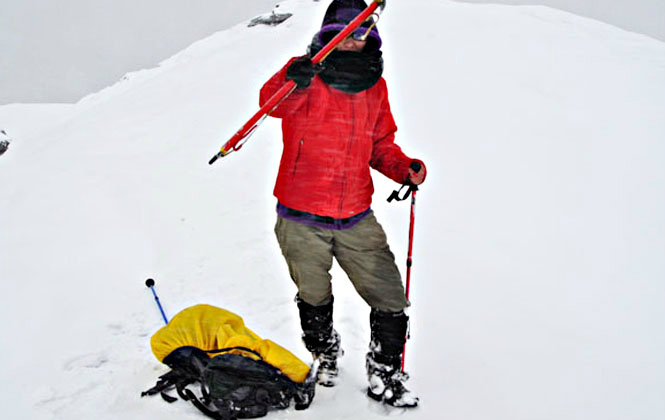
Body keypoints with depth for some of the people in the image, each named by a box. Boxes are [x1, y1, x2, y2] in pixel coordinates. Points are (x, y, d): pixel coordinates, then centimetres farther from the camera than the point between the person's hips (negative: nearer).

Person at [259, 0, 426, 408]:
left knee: (391, 303, 3)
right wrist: (293, 81, -50)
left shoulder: (375, 85, 7)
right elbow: (273, 102, -28)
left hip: (357, 219, 3)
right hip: (302, 219, -3)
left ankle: (385, 375, 24)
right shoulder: (308, 75, -8)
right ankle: (325, 355, 46)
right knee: (314, 299, 18)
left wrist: (405, 167, -3)